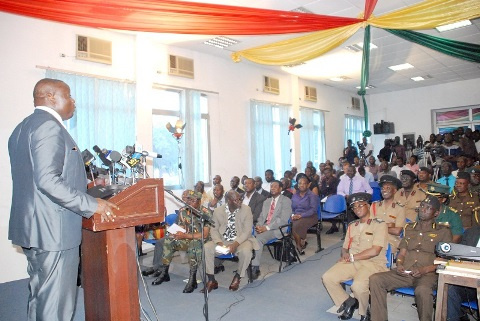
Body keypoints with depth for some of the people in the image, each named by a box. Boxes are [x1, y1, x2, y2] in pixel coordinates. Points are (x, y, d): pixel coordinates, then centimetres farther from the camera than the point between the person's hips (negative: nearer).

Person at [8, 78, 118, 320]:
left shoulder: (22, 128, 17)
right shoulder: (49, 126, -15)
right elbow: (47, 180, -25)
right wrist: (91, 205, -20)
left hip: (32, 227, 10)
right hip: (53, 229, -10)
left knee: (40, 295, 20)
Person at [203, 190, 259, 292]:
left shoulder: (246, 210, -10)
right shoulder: (218, 211, -3)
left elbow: (247, 231, -12)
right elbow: (214, 229, 1)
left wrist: (235, 244, -26)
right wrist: (219, 242, -19)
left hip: (241, 240, -2)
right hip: (222, 240, 2)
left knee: (246, 251, -34)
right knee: (206, 248, -21)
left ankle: (237, 277, -4)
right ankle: (211, 280, -5)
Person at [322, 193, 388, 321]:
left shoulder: (379, 225, -2)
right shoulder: (352, 226, 17)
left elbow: (375, 251, -12)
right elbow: (345, 248, 19)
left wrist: (352, 257, -8)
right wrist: (345, 254, -6)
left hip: (373, 263, -5)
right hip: (351, 262, 6)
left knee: (358, 286, -33)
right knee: (327, 277, -15)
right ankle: (347, 301, 8)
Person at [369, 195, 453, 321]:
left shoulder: (443, 232, 11)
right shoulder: (409, 228, 23)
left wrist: (424, 269, -12)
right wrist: (399, 265, -3)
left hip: (427, 274, -3)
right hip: (404, 272, 4)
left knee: (422, 290, -39)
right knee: (375, 279, -22)